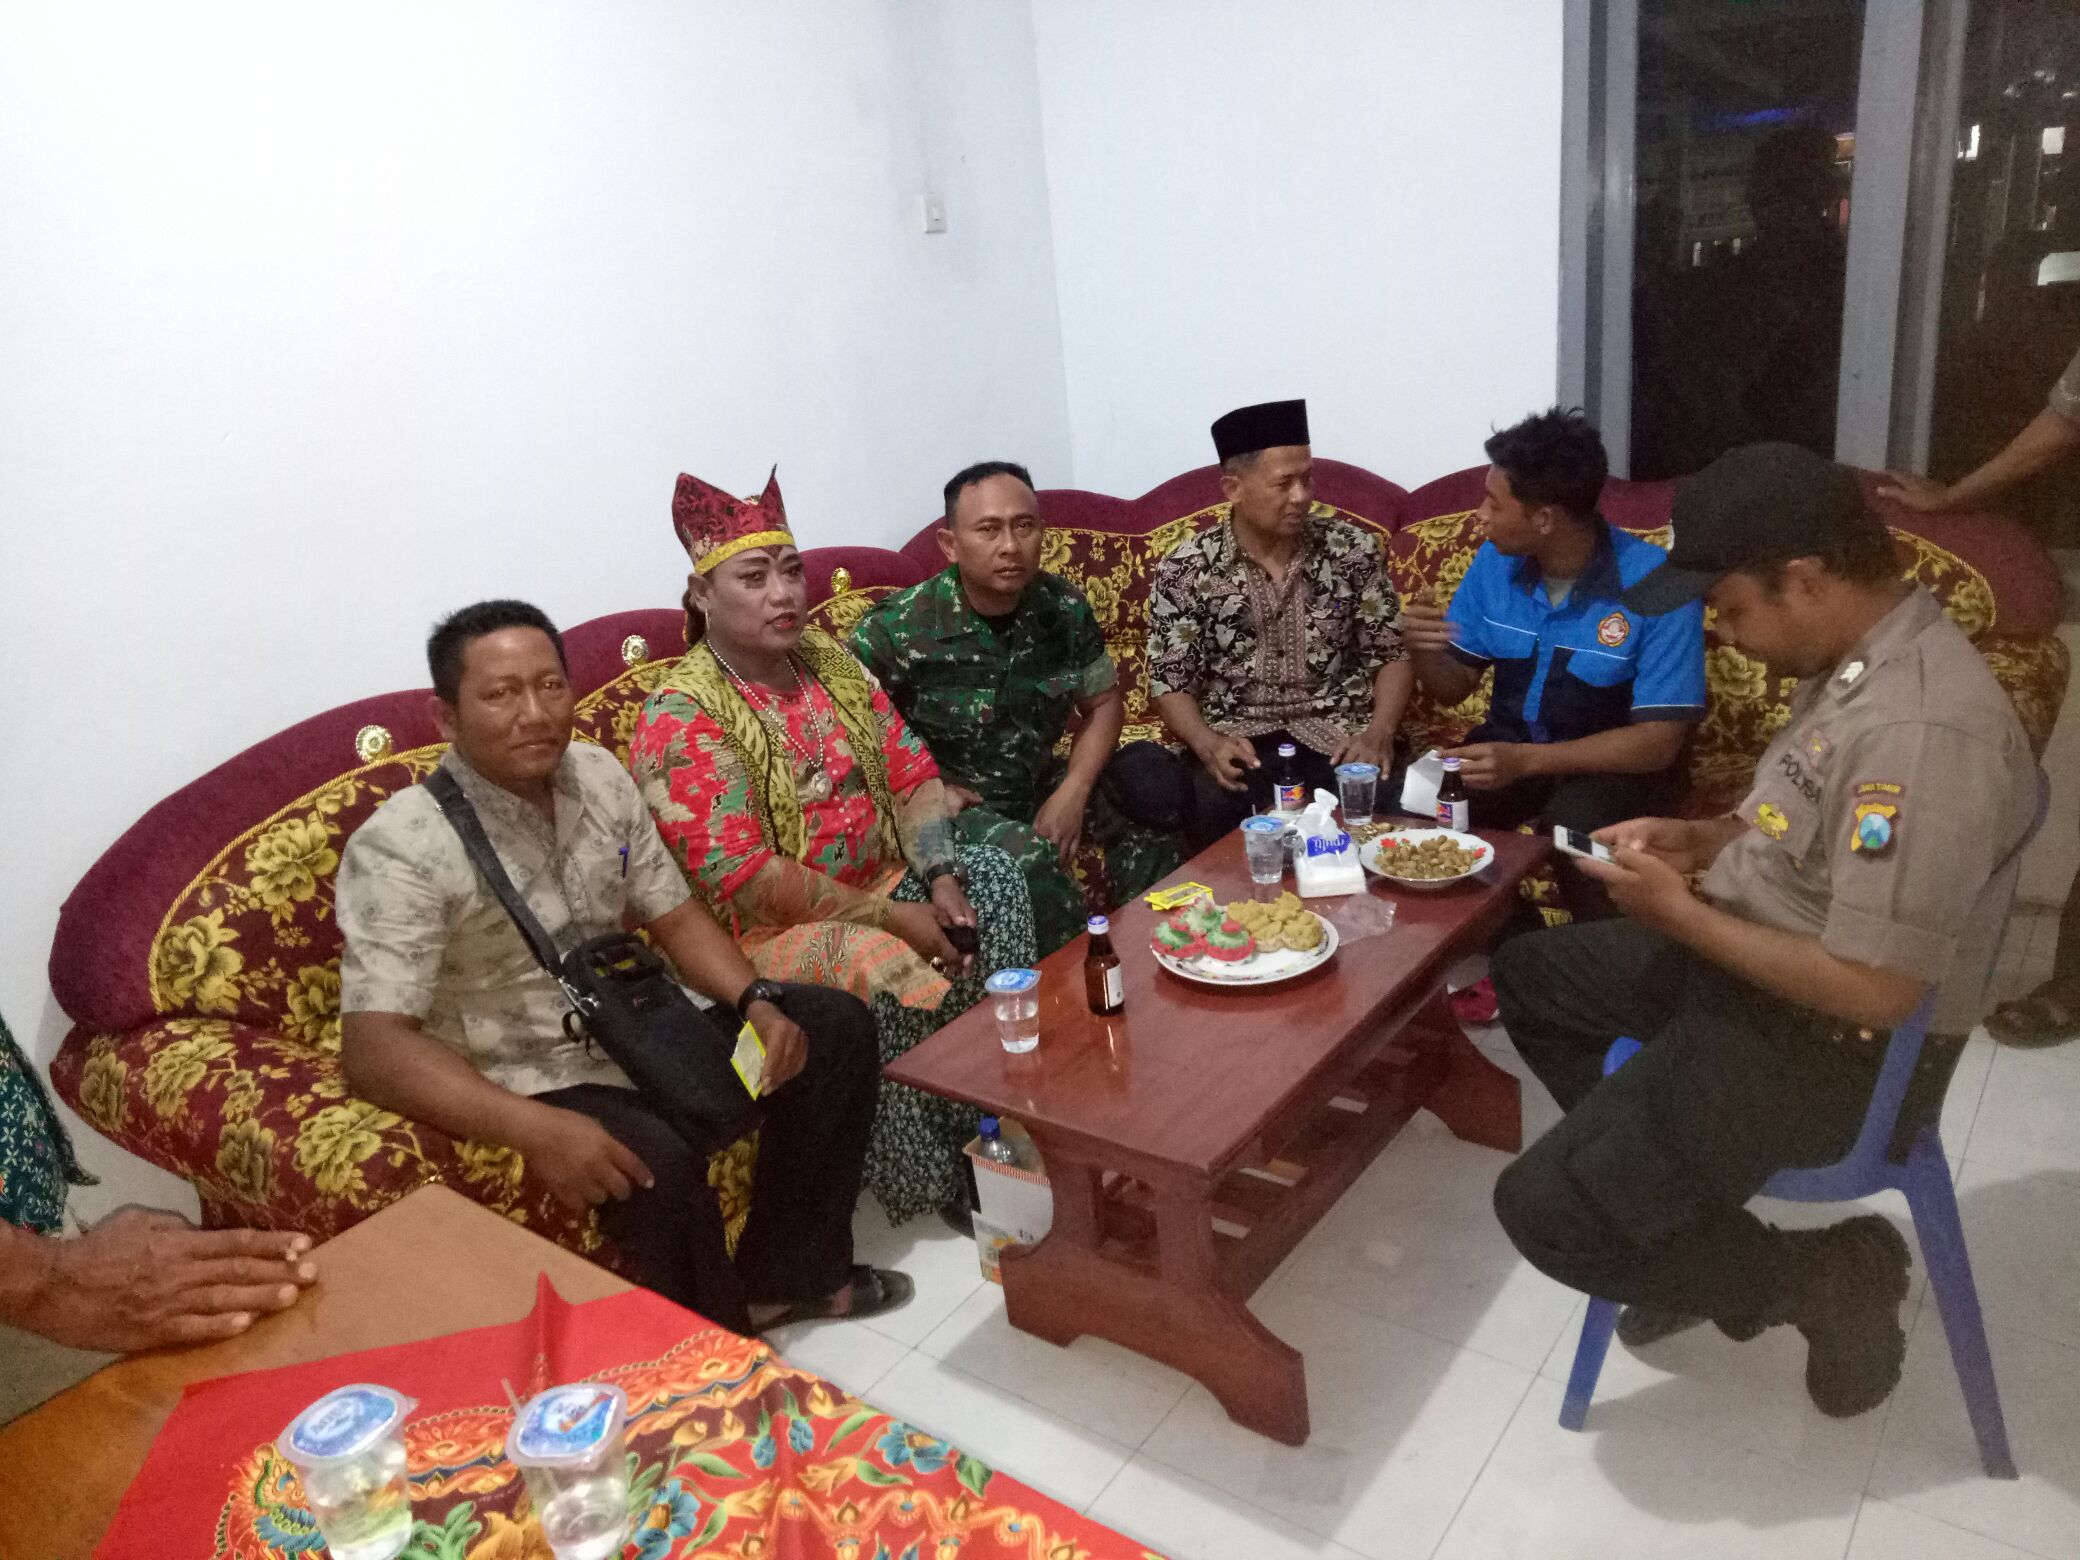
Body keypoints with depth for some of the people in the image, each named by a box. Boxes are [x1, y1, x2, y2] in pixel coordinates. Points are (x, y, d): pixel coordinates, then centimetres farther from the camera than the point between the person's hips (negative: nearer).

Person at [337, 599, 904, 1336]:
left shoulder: (599, 775, 1)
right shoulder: (400, 847, -19)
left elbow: (674, 916, 9)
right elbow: (373, 1046, -27)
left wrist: (757, 1001, -9)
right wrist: (535, 1128, -40)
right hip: (531, 1083, -7)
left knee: (834, 1024, 0)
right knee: (657, 1165, -35)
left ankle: (781, 1277, 11)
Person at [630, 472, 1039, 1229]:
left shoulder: (827, 659, 6)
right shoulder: (680, 714, -16)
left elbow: (911, 772, 4)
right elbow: (741, 878, -23)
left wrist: (941, 880, -14)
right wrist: (889, 916, -23)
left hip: (881, 884, 7)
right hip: (771, 930, -7)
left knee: (993, 876, -11)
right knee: (888, 972, -30)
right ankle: (935, 1179, -7)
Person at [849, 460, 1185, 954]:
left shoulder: (1065, 608, -4)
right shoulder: (895, 631, -18)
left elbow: (1102, 704, 7)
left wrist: (1072, 794, -9)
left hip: (1039, 784, 5)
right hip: (953, 804, -5)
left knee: (1151, 782, -16)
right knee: (1029, 859, -34)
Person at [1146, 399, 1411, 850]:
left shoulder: (1353, 547, 1)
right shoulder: (1185, 571, -3)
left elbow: (1391, 653, 6)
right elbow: (1171, 683, 0)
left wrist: (1379, 732, -13)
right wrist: (1208, 745, -20)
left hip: (1339, 730, 2)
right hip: (1240, 738, -1)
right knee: (1209, 808, -32)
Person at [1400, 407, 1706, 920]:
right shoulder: (1494, 562, -3)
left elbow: (1659, 740, -21)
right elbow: (1455, 686, 5)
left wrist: (1525, 760, -33)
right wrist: (1423, 649, -19)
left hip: (1614, 763, -4)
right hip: (1510, 747, 4)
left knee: (1576, 822, -35)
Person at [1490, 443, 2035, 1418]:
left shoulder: (1921, 730, -31)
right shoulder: (1854, 656, 0)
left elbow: (1875, 991, -29)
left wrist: (1678, 913, -21)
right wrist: (1704, 838, 0)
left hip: (1819, 1042, -10)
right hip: (1743, 961, 10)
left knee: (1545, 1210, -14)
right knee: (1528, 975, 21)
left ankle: (1828, 1276, 8)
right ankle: (1672, 1218, 21)